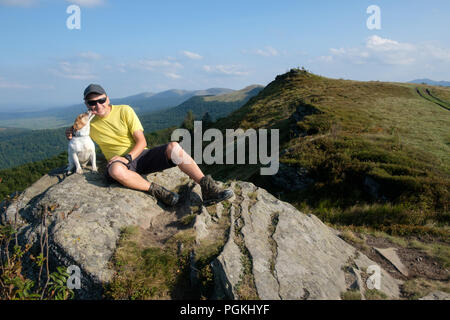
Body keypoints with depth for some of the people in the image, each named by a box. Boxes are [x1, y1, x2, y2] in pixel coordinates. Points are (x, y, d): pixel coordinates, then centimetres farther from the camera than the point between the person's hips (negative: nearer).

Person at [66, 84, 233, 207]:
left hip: (141, 155, 1)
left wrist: (127, 157, -21)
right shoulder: (89, 124, 7)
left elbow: (141, 142, -4)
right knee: (116, 170, -41)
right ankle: (155, 190, -26)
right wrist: (71, 135, -2)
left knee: (174, 147, -27)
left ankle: (208, 189, -31)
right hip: (119, 161, 0)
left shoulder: (124, 111, 0)